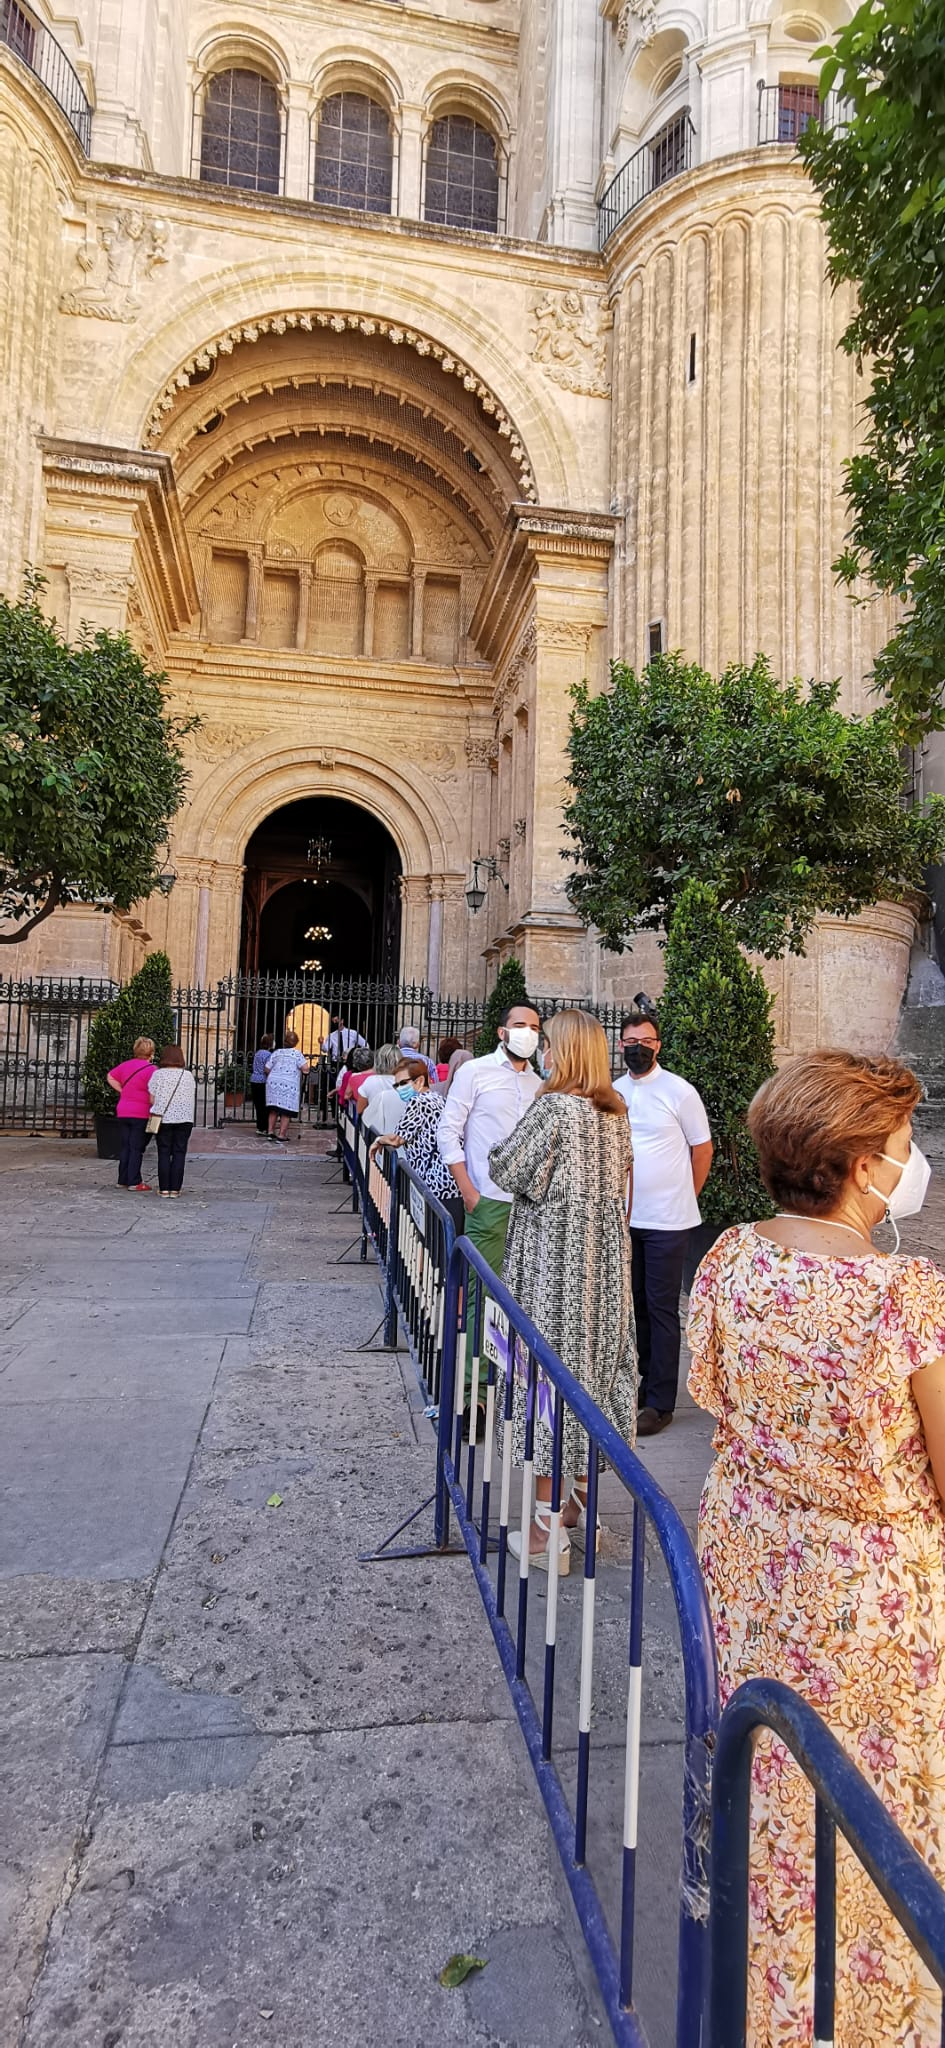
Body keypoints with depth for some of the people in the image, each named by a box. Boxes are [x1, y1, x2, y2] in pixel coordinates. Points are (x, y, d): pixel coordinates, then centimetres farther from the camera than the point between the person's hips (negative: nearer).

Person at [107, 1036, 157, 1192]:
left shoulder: (126, 1065, 7)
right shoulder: (150, 1069, -15)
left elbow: (111, 1077, 22)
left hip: (123, 1113, 7)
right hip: (141, 1114, -7)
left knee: (126, 1147, 14)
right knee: (137, 1148, 0)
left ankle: (123, 1180, 20)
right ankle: (134, 1182, 3)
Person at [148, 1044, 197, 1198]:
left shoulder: (158, 1074, -1)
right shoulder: (188, 1075, 4)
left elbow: (152, 1099, -2)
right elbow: (192, 1099, 8)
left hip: (163, 1118, -1)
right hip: (184, 1119, 1)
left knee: (164, 1153, 6)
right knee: (179, 1154, 3)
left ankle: (164, 1189, 5)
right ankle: (175, 1189, 1)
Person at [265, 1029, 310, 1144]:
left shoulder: (276, 1053, 13)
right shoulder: (296, 1053, 1)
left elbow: (267, 1069, 11)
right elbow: (305, 1068, -10)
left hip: (273, 1082, 4)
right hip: (289, 1084, -4)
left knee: (273, 1109, 13)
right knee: (286, 1112, 1)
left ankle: (271, 1132, 15)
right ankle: (281, 1136, 0)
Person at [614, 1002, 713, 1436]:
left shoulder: (679, 1092, -7)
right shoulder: (612, 1092, 6)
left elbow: (703, 1150, 0)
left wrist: (682, 1199, 7)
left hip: (666, 1221, -5)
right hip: (623, 1218, 5)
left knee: (662, 1310, 1)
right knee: (634, 1305, 14)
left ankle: (660, 1403, 10)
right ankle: (644, 1381, 29)